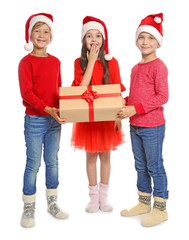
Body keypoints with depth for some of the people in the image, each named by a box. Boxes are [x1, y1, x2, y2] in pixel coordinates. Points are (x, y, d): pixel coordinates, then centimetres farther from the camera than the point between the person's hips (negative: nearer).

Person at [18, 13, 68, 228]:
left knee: (53, 161, 12)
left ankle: (52, 203, 26)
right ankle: (29, 208, 17)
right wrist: (47, 109, -25)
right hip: (35, 119, -5)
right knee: (33, 164, 1)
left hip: (54, 119, 5)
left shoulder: (55, 61, 9)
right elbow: (26, 93, -14)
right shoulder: (26, 62, -7)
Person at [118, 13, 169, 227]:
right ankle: (144, 203, 33)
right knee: (140, 167, 17)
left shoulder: (158, 66, -11)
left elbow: (162, 97, -18)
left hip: (152, 126, -8)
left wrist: (135, 109, -22)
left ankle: (160, 209, 19)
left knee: (155, 167, 3)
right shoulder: (136, 68, 12)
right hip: (135, 126, 8)